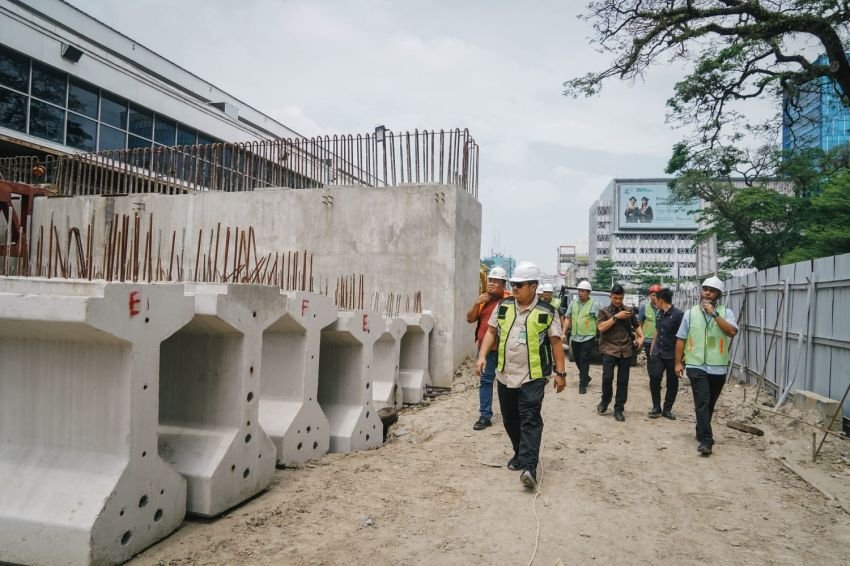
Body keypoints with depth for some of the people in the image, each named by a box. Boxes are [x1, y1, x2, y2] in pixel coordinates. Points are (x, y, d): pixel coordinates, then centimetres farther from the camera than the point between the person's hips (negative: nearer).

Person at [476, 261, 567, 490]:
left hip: (533, 376, -5)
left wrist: (560, 372, -2)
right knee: (510, 419, 14)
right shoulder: (503, 306, 5)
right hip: (505, 375, 5)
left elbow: (556, 343, -1)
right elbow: (491, 332, 11)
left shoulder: (546, 312, -5)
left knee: (530, 420, -10)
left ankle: (529, 466, -14)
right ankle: (521, 453, 33)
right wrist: (482, 355, -1)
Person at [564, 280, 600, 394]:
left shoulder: (594, 304, -5)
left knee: (584, 361, -6)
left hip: (588, 338, -5)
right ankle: (586, 377, 37)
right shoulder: (573, 303, 9)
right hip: (574, 337, 5)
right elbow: (567, 319, 11)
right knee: (577, 360, 15)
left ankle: (583, 384, 2)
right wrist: (564, 333, 3)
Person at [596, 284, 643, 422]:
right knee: (607, 377, -12)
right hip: (609, 348, -2)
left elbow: (637, 326, 19)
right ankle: (605, 400, 17)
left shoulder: (629, 311, 9)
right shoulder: (604, 311, 2)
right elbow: (601, 327, -12)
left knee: (623, 380, 3)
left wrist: (641, 337, 1)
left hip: (626, 350, 2)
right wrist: (616, 317, -16)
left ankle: (619, 409, 13)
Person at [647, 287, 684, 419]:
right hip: (658, 353, 5)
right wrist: (652, 349, 17)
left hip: (672, 355, -5)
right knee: (654, 379, -5)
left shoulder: (678, 314, -14)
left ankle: (667, 409, 20)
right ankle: (656, 407, 9)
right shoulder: (660, 313, 8)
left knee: (672, 383, 7)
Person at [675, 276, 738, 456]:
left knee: (709, 404, 15)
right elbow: (681, 339, 5)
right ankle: (706, 440, -13)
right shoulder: (690, 313, 4)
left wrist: (714, 313, -18)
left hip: (718, 367, 2)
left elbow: (732, 332, -16)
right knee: (702, 402, -12)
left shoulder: (726, 313, 3)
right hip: (696, 366, -2)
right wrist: (678, 362, 1)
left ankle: (702, 433, 33)